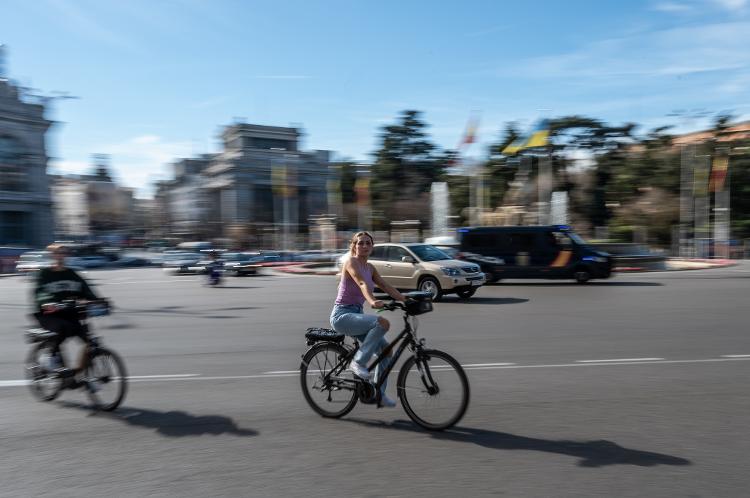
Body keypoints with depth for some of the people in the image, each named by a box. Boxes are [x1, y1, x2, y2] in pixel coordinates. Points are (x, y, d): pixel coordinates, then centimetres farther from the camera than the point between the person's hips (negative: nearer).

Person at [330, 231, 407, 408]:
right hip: (342, 315, -8)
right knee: (382, 322, -29)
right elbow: (362, 284, -30)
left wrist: (406, 300, -5)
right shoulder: (351, 262, -11)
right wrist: (372, 301, -46)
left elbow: (386, 287, 7)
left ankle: (379, 393, 14)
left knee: (385, 348, 0)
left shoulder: (369, 267, 13)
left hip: (356, 314, 8)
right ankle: (358, 362, -17)